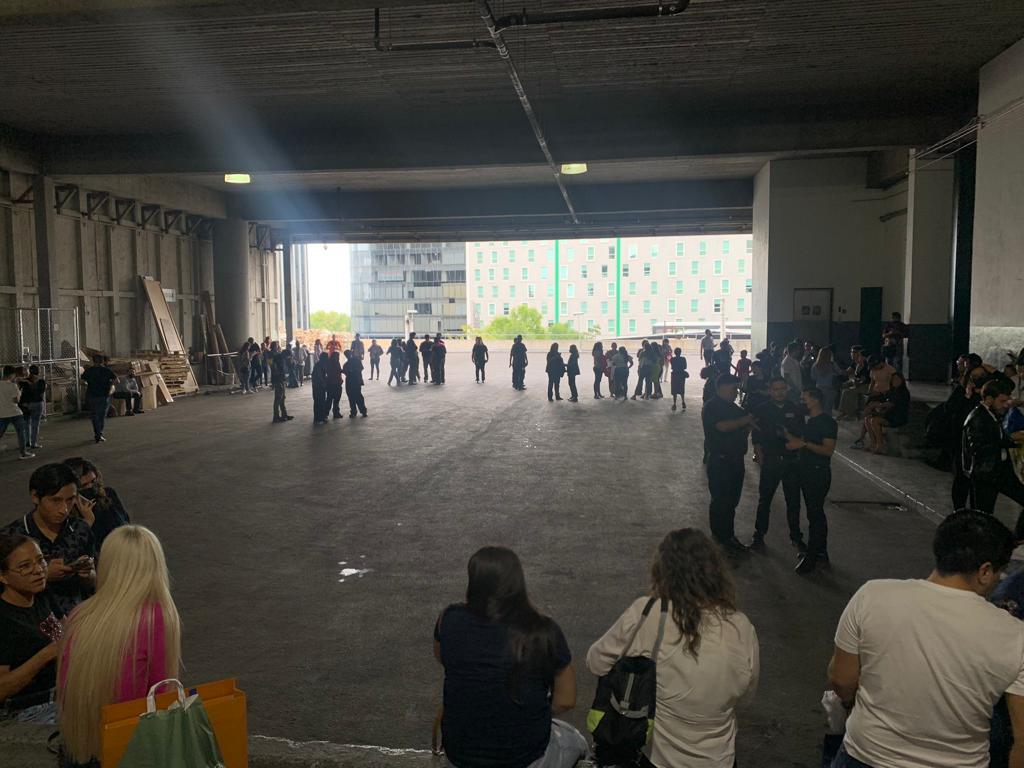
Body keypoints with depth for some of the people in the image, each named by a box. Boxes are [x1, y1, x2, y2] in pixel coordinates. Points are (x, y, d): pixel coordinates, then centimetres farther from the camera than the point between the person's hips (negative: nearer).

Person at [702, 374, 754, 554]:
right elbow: (723, 426, -27)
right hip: (719, 461, -8)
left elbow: (743, 430, 23)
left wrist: (750, 423, 2)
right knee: (720, 502, 0)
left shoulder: (734, 407, 14)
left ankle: (729, 536, 25)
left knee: (732, 501, 14)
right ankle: (719, 539, 9)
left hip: (736, 460, 8)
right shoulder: (711, 407, -11)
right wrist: (747, 419, -17)